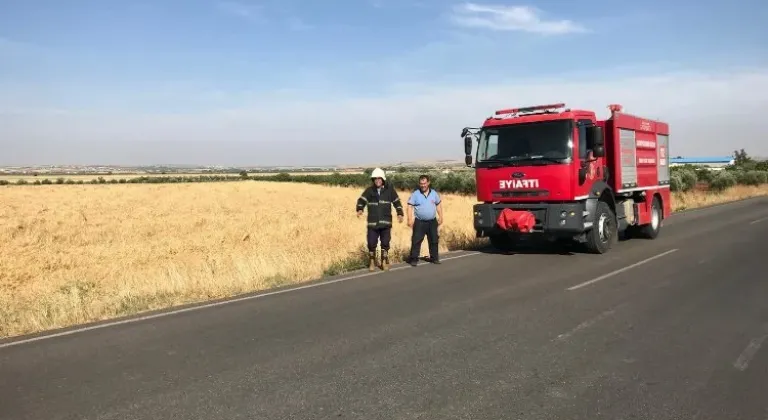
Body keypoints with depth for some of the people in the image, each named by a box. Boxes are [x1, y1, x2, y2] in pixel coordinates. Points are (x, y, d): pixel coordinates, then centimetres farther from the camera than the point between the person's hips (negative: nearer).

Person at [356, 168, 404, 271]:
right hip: (372, 223, 0)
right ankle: (372, 262, 19)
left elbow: (397, 202, 8)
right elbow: (361, 200, -5)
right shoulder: (369, 190, 4)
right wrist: (360, 209, -25)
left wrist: (400, 213, -5)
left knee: (385, 243, 4)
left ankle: (384, 262, 20)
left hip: (386, 223, 0)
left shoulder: (389, 190, 4)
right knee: (371, 243, 1)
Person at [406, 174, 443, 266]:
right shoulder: (415, 194, -5)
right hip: (419, 222, -3)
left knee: (434, 240, 10)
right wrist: (410, 219, -15)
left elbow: (438, 205, 16)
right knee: (416, 241, -6)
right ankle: (414, 259, -1)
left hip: (432, 221, 3)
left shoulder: (434, 193, 6)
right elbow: (410, 206, -7)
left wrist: (440, 216, 10)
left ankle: (434, 258, 22)